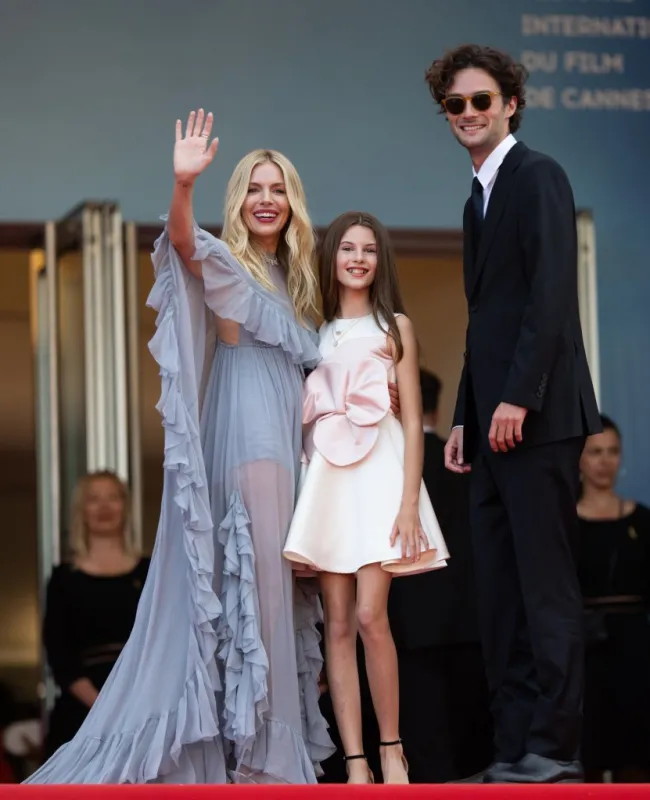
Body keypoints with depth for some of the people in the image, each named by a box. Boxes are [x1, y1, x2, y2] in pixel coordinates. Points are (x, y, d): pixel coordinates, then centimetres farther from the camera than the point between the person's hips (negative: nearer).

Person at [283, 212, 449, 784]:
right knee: (338, 623, -3)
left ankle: (391, 748, 1)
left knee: (370, 615, -14)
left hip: (379, 470, -3)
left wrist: (409, 500, -8)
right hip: (326, 475, 3)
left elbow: (413, 420, 3)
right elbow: (303, 414, 15)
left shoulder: (394, 326, 9)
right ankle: (356, 765, -3)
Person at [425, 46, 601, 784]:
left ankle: (554, 747, -4)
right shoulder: (479, 198, 21)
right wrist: (464, 417, 17)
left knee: (545, 582, -7)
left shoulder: (538, 177, -5)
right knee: (499, 591, 5)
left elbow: (551, 295, -15)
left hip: (536, 417, -9)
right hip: (493, 423, 9)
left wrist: (516, 398, -20)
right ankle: (515, 747, 7)